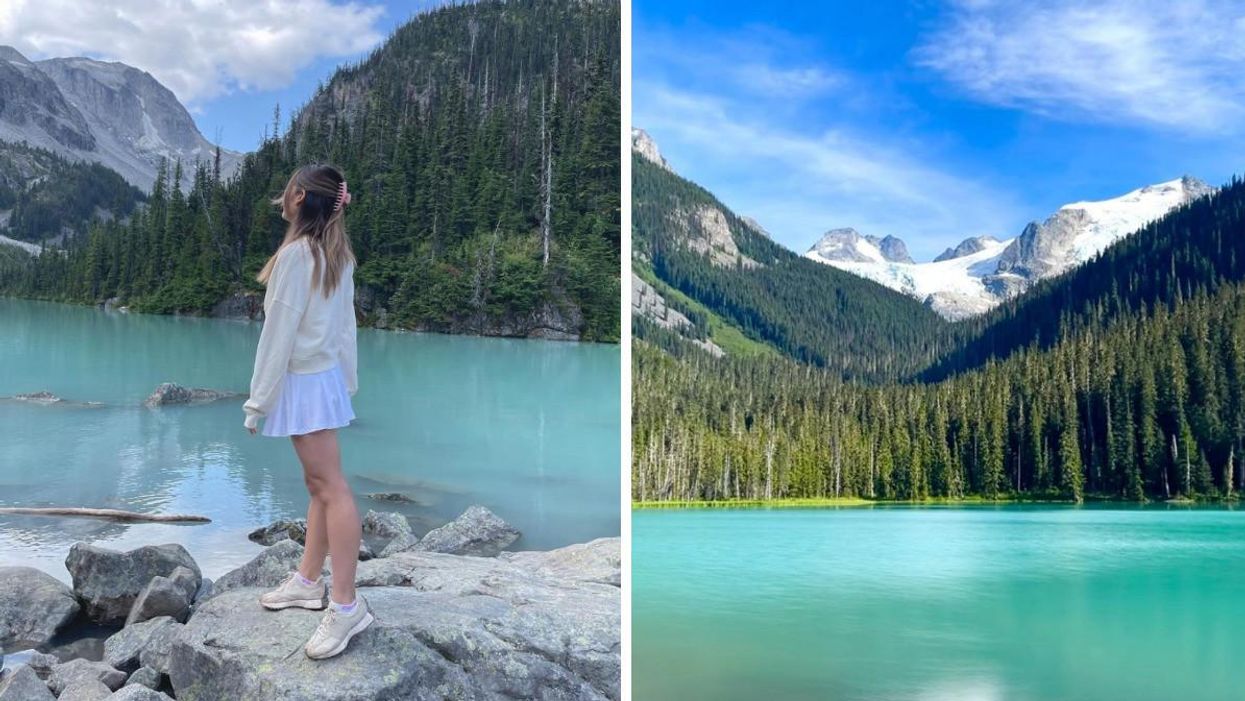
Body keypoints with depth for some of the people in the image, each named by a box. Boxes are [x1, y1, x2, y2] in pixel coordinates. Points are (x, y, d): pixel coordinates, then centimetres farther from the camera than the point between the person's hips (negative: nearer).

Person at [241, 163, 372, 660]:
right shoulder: (338, 255, 9)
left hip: (303, 380, -9)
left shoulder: (296, 253, -16)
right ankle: (308, 581, 24)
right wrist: (348, 380, 17)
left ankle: (346, 605, -10)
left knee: (330, 485, -11)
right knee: (318, 482, 14)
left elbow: (280, 331, -16)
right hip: (326, 375, 9)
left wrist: (258, 399, -10)